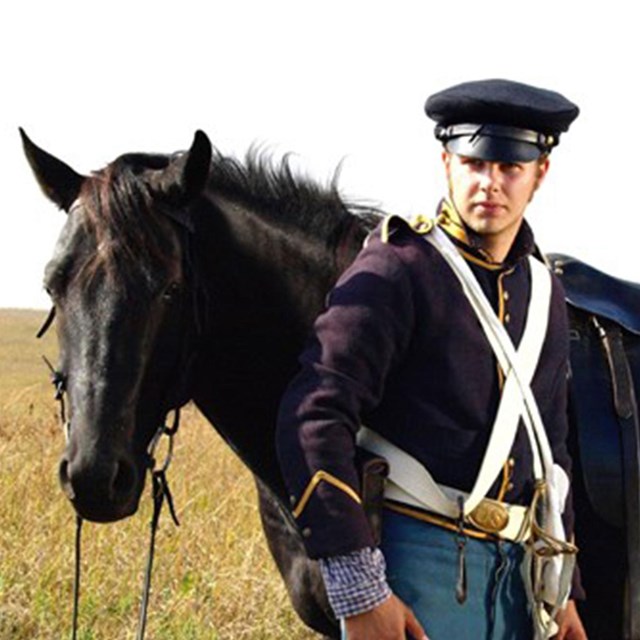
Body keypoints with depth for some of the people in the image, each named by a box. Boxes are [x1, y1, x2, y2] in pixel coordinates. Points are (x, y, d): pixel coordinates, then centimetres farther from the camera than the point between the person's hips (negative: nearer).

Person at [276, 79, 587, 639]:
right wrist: (359, 593, -21)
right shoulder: (398, 269, -7)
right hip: (412, 563, -7)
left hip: (514, 570, 7)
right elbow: (314, 420, -16)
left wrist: (562, 591, 19)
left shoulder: (545, 294, 15)